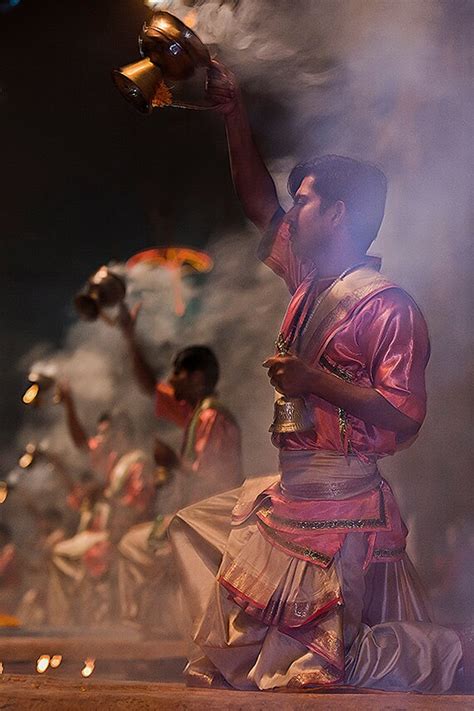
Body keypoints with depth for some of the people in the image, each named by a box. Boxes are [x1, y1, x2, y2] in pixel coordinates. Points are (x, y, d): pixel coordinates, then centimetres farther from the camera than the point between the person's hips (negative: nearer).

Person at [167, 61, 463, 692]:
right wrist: (234, 115, 10)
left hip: (339, 512, -9)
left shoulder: (389, 308, -16)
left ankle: (430, 655, 12)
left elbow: (405, 419, -21)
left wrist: (316, 381, -24)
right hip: (289, 493, 9)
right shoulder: (309, 280, 10)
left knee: (312, 669, -7)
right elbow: (259, 202, 17)